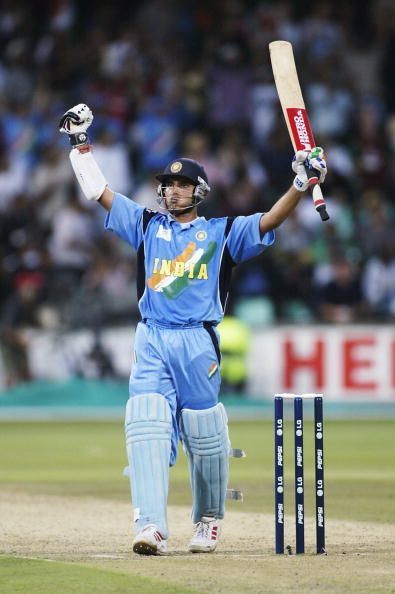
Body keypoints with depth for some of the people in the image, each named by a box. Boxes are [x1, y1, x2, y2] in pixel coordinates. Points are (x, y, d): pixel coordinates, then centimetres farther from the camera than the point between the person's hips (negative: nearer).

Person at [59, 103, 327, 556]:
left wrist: (301, 185, -14)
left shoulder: (221, 232, 10)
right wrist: (80, 143, 9)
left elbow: (269, 221, -2)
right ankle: (151, 526, -22)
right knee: (146, 427, -14)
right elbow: (98, 191, 14)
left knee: (204, 436, 2)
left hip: (198, 343, -1)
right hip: (151, 341, 1)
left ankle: (208, 519, 22)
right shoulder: (147, 225, 16)